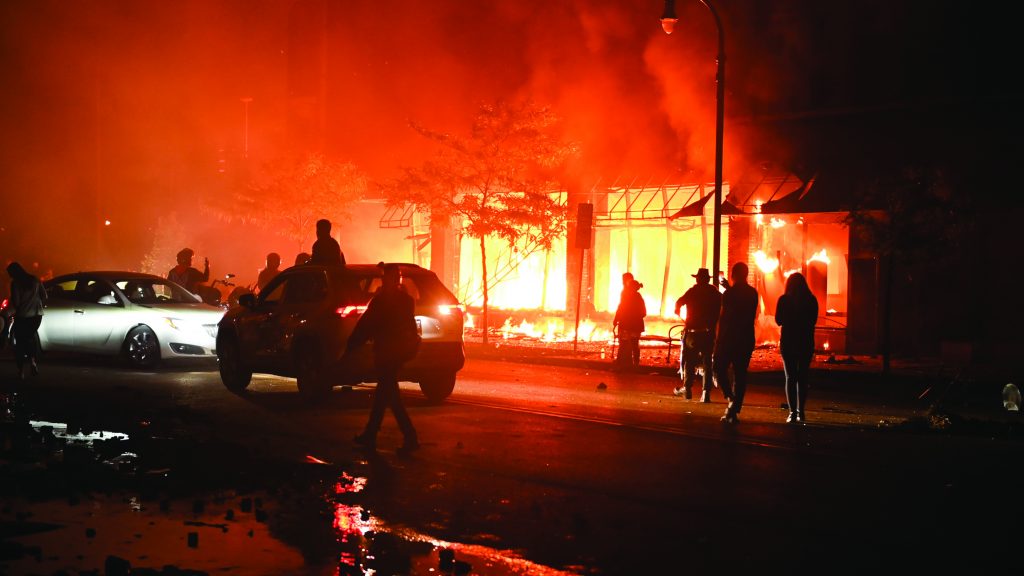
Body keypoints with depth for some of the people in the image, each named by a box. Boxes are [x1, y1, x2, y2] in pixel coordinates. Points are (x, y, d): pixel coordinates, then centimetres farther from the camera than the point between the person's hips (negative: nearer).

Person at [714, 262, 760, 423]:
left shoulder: (729, 293, -10)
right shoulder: (753, 293, 7)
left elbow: (723, 318, -13)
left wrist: (718, 339, -8)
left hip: (729, 337, -5)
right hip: (746, 339, 5)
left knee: (719, 370, 7)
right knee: (740, 374, 7)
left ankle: (731, 399, -13)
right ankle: (734, 410, 6)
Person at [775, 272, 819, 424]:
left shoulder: (784, 300, -7)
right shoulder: (811, 300, -2)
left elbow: (778, 321, 1)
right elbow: (813, 321, 7)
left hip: (788, 342, -2)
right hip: (806, 343, 2)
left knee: (790, 377, 1)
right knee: (802, 377, 13)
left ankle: (793, 413, -8)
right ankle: (800, 412, 13)